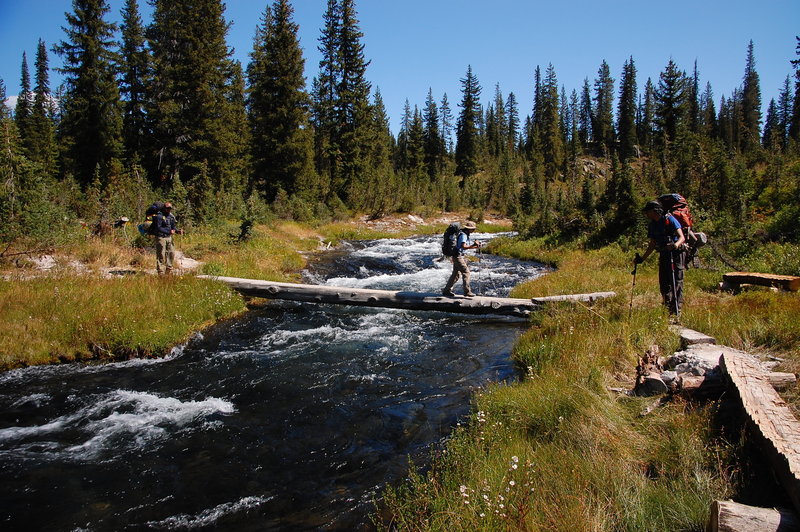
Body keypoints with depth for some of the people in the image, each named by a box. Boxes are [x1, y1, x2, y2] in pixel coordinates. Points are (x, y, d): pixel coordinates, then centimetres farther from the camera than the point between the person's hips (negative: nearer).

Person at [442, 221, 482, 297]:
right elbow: (463, 246, -31)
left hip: (460, 256, 10)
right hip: (458, 256, -10)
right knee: (466, 272, -10)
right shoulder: (463, 235, -19)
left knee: (456, 274, 14)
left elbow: (469, 246, 20)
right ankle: (467, 291, -10)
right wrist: (473, 245, -28)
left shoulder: (466, 235, 14)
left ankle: (446, 290, 21)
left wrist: (476, 246, 4)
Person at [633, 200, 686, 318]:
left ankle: (677, 311, -6)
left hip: (676, 254, -7)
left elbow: (682, 237, -17)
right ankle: (668, 309, 19)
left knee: (676, 282, -8)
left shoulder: (670, 219, -10)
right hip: (663, 255, 7)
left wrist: (675, 245, -38)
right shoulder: (652, 225, 11)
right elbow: (652, 244, 20)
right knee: (663, 283, 7)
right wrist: (642, 258, 17)